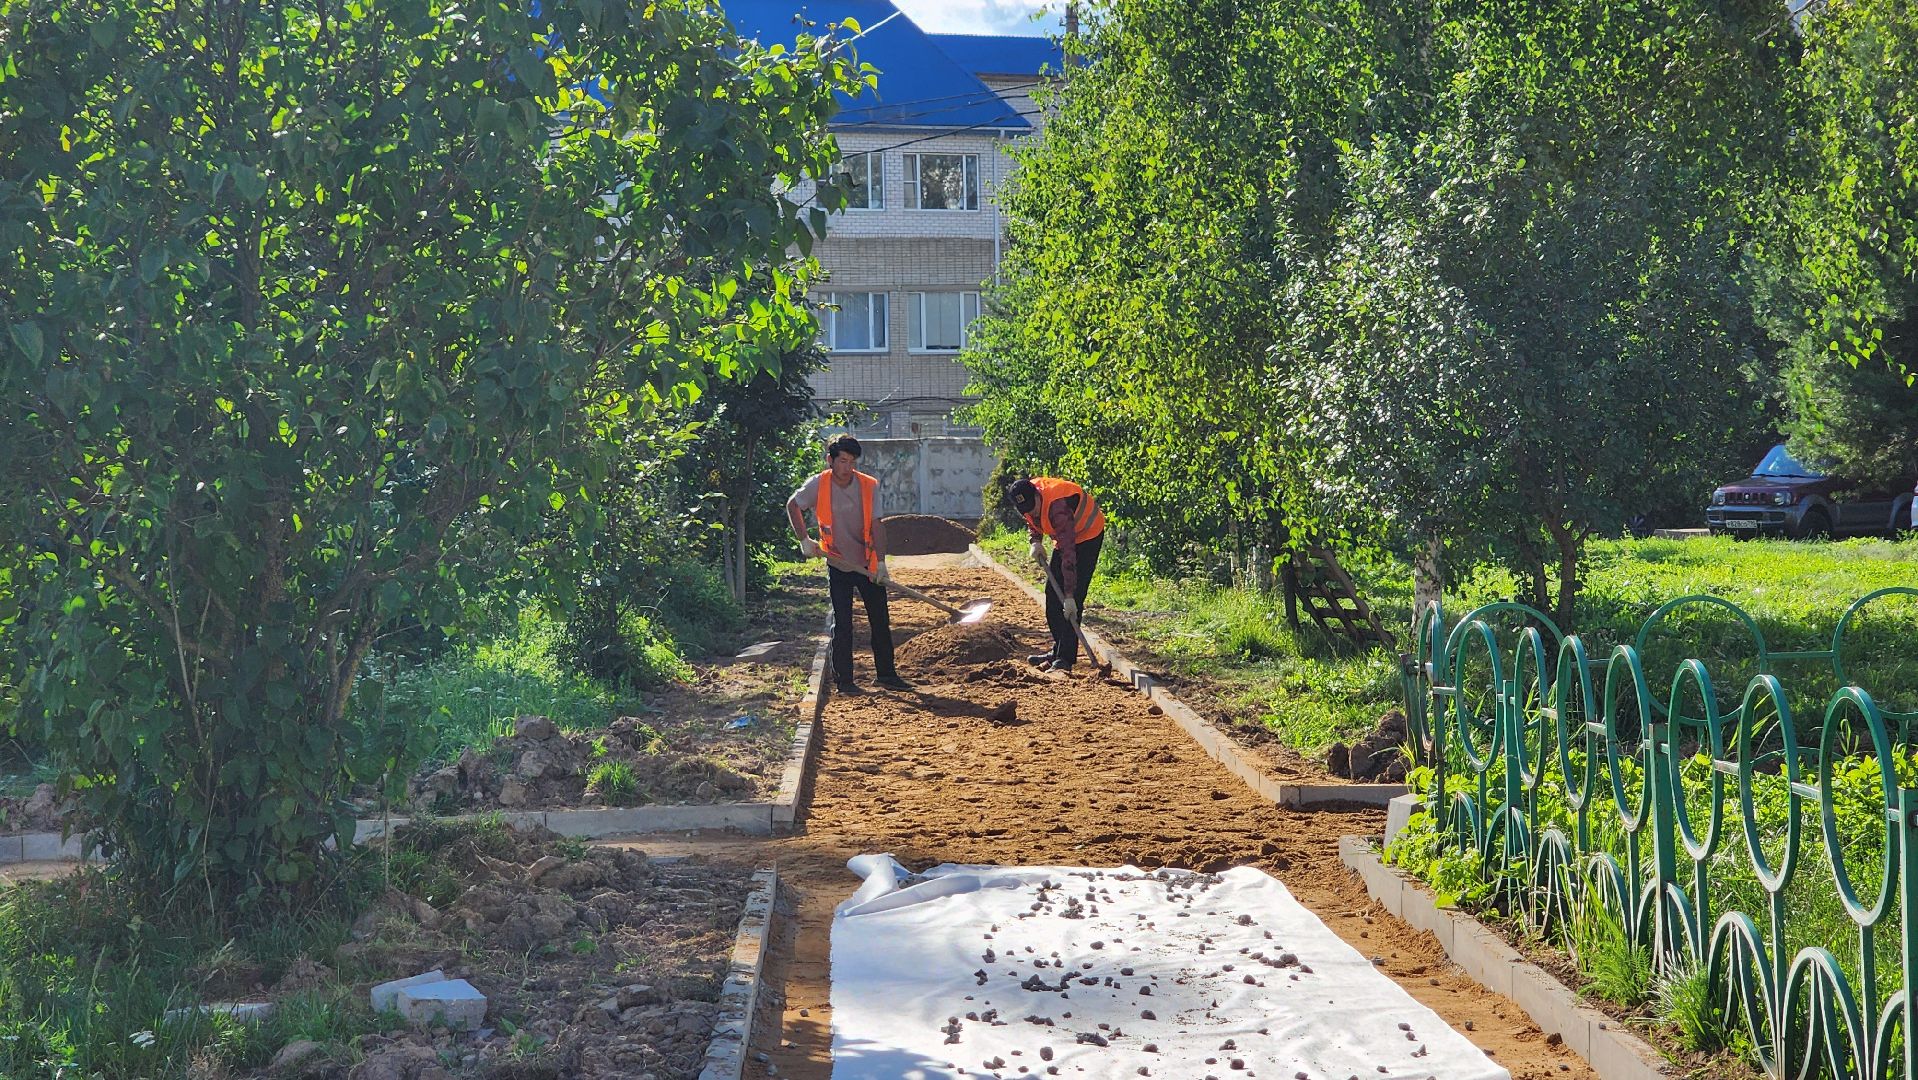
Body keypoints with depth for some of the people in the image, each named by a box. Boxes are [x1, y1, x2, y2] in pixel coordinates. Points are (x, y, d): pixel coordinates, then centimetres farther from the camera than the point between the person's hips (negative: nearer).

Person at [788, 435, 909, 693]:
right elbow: (793, 506, 6)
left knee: (881, 621, 6)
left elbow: (876, 525, -11)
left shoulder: (869, 486, -11)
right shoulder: (818, 485, -11)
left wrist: (881, 562, -18)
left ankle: (886, 673, 17)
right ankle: (843, 679, 6)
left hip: (868, 563, 1)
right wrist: (804, 540, -2)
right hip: (838, 564, -1)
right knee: (842, 624, 0)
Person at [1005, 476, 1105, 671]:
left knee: (1074, 598, -18)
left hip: (1088, 535, -9)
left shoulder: (1058, 508, -39)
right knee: (1053, 593, 9)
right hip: (1065, 536, 9)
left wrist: (1070, 596, -42)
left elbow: (1068, 556, -40)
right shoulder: (1026, 497, -16)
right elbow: (1032, 520, 11)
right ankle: (1059, 651, 18)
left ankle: (1065, 658, -18)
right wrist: (1036, 541, -8)